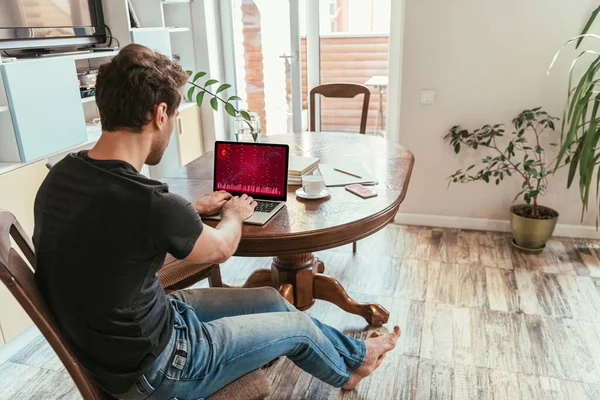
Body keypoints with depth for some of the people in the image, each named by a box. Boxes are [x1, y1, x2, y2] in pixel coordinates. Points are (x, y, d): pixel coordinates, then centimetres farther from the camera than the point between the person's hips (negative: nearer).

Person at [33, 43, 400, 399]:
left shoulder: (64, 175, -8)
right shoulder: (148, 202, -34)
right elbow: (220, 249, -12)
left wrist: (194, 209, 21)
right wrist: (234, 215, 10)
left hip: (113, 341, 8)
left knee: (271, 300, 16)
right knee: (299, 326, 9)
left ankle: (348, 354, 40)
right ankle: (352, 363, 43)